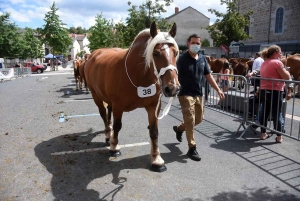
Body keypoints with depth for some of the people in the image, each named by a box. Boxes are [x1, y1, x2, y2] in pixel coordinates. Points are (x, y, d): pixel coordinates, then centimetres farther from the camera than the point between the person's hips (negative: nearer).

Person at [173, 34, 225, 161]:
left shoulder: (202, 59, 8)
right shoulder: (183, 59, -10)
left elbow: (208, 76, 13)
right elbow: (176, 76, -15)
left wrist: (218, 90, 8)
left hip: (199, 94, 7)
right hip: (186, 94, -7)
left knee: (199, 119, 17)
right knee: (190, 121, -6)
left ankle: (179, 128, 42)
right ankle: (192, 149, 6)